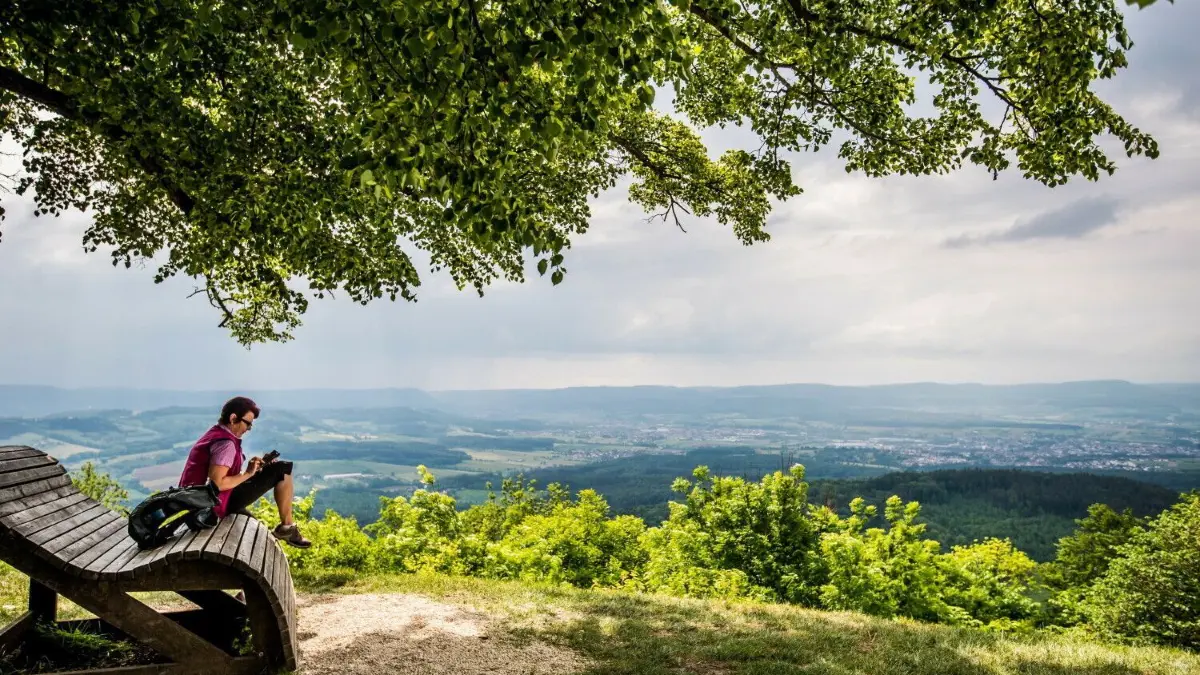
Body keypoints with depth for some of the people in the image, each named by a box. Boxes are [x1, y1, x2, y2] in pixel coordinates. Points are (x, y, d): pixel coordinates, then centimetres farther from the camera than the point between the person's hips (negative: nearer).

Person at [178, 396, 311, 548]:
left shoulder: (214, 434, 13)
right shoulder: (225, 443, -18)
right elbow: (216, 483, -28)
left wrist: (250, 469, 3)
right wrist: (248, 474, -15)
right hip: (218, 502, -10)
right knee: (282, 470, -9)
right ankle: (287, 527, 0)